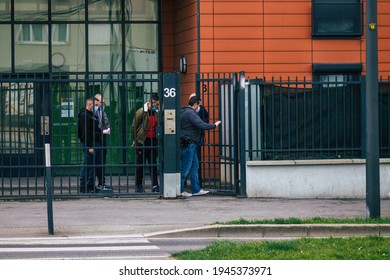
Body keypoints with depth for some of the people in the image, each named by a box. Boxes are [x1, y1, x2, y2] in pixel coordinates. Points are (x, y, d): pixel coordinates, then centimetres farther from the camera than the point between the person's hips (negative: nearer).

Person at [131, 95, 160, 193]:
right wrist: (136, 140, -3)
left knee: (153, 164, 2)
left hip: (152, 141, 5)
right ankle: (138, 185, 12)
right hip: (142, 141, -5)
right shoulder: (141, 112, -8)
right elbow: (133, 127, -5)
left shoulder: (156, 113, 9)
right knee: (140, 164, 4)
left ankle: (155, 185, 1)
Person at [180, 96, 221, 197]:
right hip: (188, 144, -11)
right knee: (185, 168, -5)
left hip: (190, 144, 11)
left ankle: (196, 190, 16)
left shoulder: (183, 112, 15)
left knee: (194, 166, 13)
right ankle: (179, 191, 0)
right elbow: (202, 125, -21)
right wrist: (214, 125, -9)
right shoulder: (190, 113, -16)